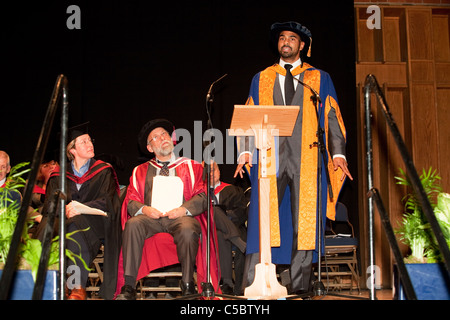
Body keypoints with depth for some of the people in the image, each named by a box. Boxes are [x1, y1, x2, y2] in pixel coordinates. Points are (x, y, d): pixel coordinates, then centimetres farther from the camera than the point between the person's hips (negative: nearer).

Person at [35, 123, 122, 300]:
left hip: (92, 221, -2)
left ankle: (78, 287, -41)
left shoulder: (104, 171, 13)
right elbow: (49, 204, 7)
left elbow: (107, 201, 0)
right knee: (48, 225, -33)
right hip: (64, 219, 2)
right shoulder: (59, 175, 18)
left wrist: (82, 208, -17)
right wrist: (63, 209, -17)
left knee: (76, 225, -38)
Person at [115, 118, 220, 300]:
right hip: (151, 217, 2)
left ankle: (187, 285, -23)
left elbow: (202, 196, 8)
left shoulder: (191, 167, 19)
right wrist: (144, 209, -9)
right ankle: (128, 286, -33)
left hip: (181, 217, -2)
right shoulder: (140, 171, 24)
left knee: (188, 230, -37)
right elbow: (131, 201, 14)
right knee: (132, 224, -32)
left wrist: (184, 209, -12)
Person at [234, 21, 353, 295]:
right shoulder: (262, 79, 18)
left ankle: (299, 285, 4)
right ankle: (252, 284, -6)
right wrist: (245, 151, 1)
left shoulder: (320, 79, 15)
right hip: (270, 157, 1)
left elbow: (333, 118, 9)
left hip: (306, 158, 0)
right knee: (262, 219, -8)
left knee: (305, 222, -2)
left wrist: (338, 153, -3)